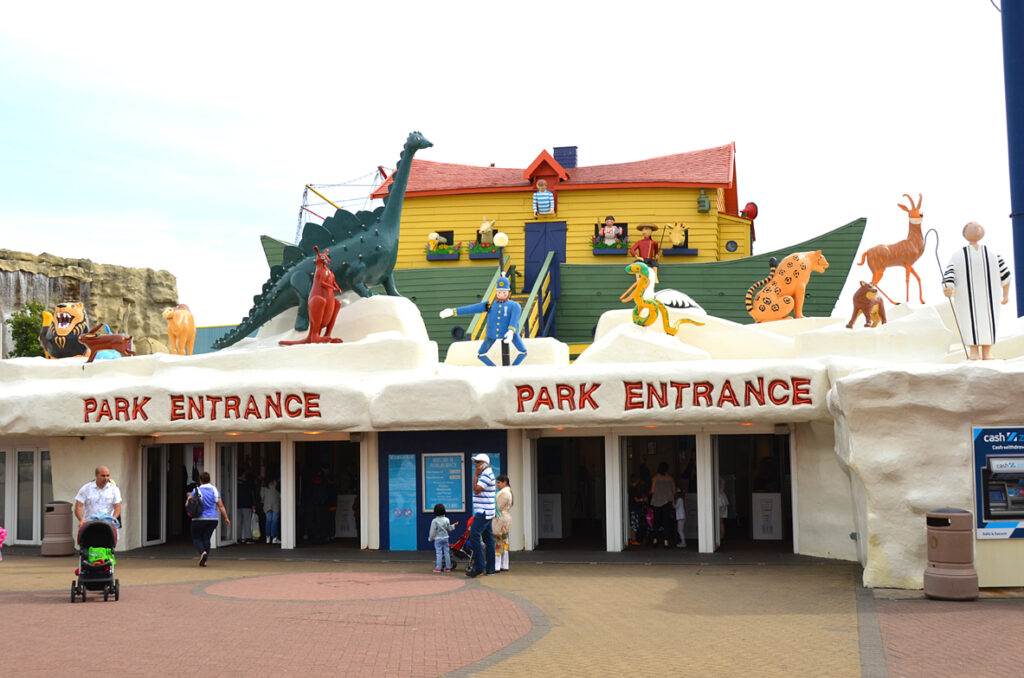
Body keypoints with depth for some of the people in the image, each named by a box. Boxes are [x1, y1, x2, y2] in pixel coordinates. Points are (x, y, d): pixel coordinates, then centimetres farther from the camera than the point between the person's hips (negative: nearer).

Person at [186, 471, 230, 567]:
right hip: (213, 519, 3)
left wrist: (189, 497, 12)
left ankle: (202, 552, -17)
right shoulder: (215, 490, 4)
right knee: (206, 538, 12)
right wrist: (226, 518, 7)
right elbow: (221, 506, 2)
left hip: (199, 519, -3)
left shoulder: (196, 491, -6)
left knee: (196, 538, 11)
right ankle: (203, 561, 6)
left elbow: (187, 504, -8)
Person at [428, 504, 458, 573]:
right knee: (447, 553, 9)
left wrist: (430, 538, 2)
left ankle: (438, 568, -3)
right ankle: (448, 567, 13)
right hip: (445, 538, 4)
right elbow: (449, 529, 9)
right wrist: (454, 525, 27)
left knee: (439, 553, -2)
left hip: (438, 539, -4)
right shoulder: (446, 520, -1)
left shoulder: (434, 521, -13)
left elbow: (433, 531, -11)